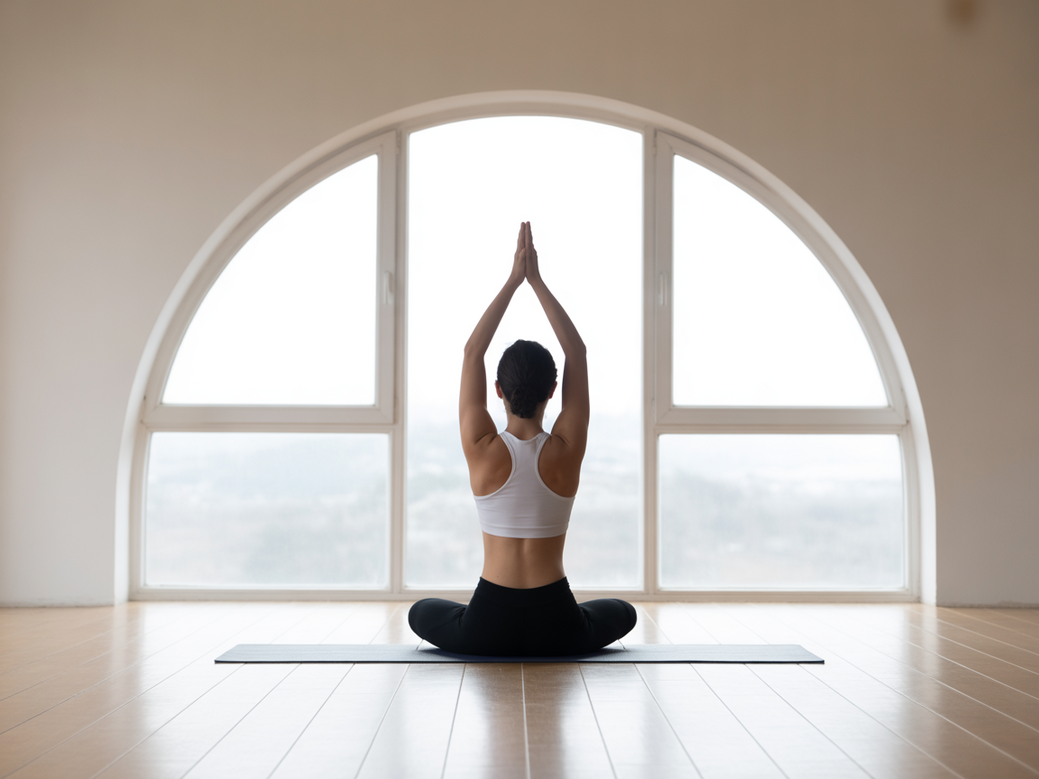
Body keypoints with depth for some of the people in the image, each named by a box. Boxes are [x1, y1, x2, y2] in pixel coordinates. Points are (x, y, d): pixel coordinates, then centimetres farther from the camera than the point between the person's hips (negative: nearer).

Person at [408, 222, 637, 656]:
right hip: (557, 629, 1)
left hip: (488, 628, 0)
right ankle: (552, 651, 22)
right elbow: (577, 352, 0)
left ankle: (499, 650, 21)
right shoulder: (566, 451, -9)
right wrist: (537, 281, 0)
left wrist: (513, 281, -1)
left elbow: (472, 352, -2)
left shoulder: (482, 451, -11)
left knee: (422, 612, 32)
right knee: (622, 612, 34)